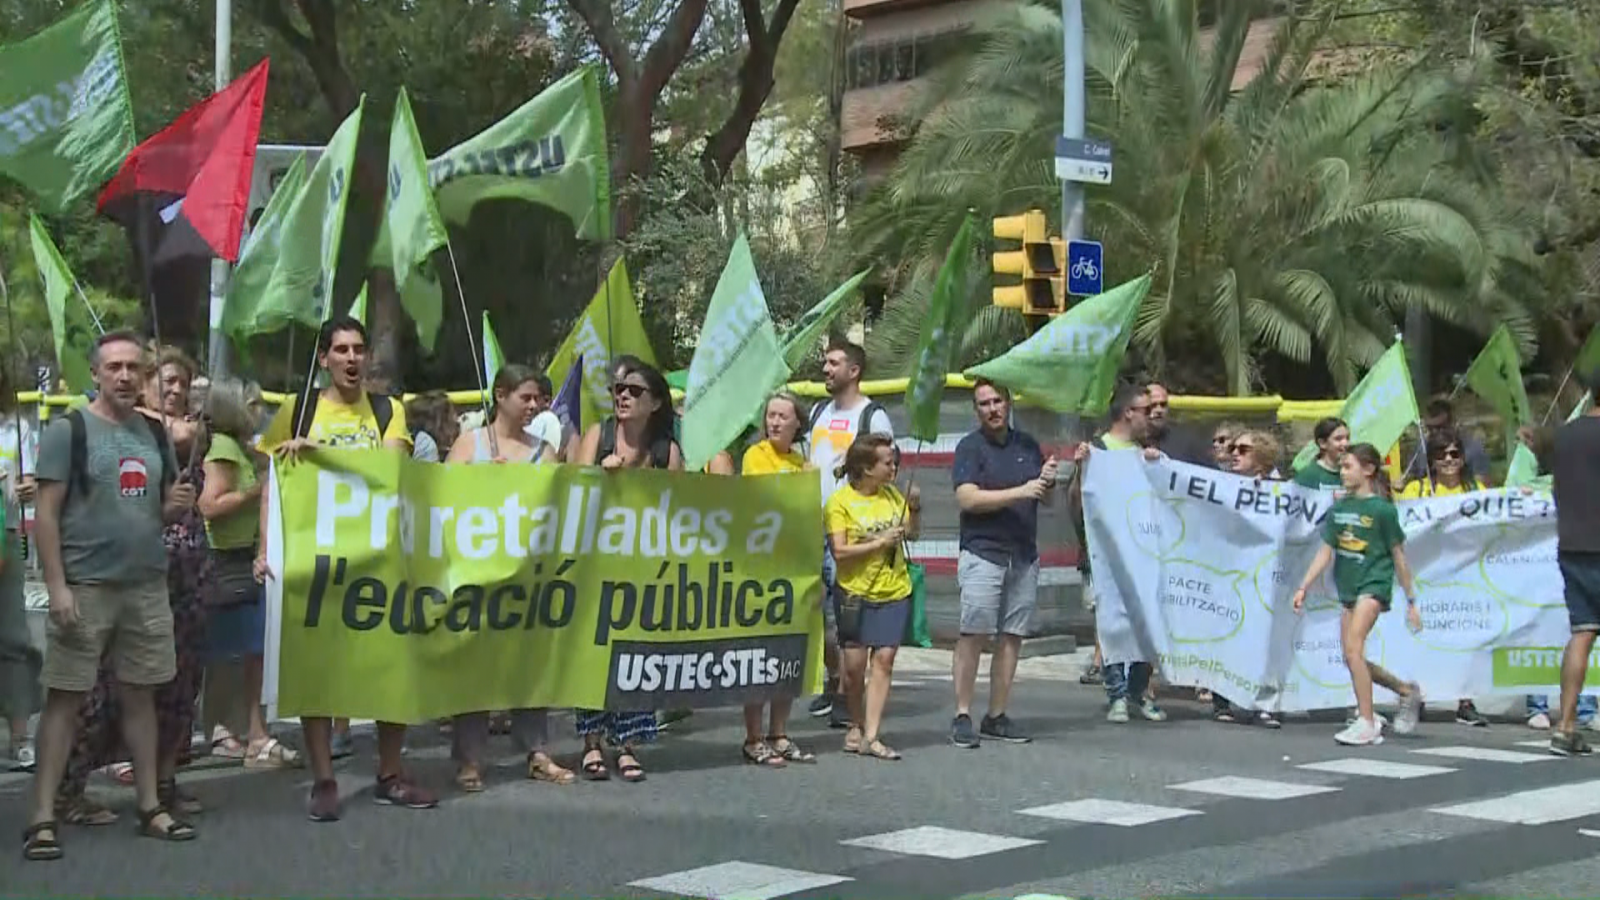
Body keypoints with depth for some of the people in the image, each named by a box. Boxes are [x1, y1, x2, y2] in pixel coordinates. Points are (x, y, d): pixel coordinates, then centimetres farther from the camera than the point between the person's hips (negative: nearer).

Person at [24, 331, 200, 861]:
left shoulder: (156, 434, 12)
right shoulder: (68, 430, -5)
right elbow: (46, 513, -9)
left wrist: (178, 507, -4)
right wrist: (56, 585, -16)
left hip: (147, 585, 5)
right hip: (85, 586, -5)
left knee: (140, 695, 12)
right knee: (65, 698, -3)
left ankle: (150, 806, 20)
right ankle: (42, 818, 1)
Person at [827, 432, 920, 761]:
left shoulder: (892, 494, 8)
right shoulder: (840, 502, -7)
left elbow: (912, 534, 18)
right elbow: (839, 550, -14)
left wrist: (915, 508, 0)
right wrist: (879, 543, -17)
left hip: (894, 591, 3)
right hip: (855, 592, -3)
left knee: (884, 658, -5)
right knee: (854, 662, 1)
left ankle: (871, 736, -5)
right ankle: (856, 725, 24)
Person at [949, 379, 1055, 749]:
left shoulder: (1027, 445, 16)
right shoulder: (970, 447, 0)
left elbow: (1045, 500, 24)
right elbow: (967, 499, -13)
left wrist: (1048, 482, 0)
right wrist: (1020, 492, -18)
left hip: (1024, 556, 5)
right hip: (982, 554, -5)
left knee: (1012, 636, 4)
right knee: (973, 634, -10)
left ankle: (996, 716, 10)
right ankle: (962, 716, -6)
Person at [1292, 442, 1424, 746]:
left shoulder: (1382, 509, -7)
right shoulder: (1339, 507, 9)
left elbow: (1398, 557, -2)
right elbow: (1326, 552, 12)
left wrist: (1411, 601, 1)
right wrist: (1303, 587, 6)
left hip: (1374, 584, -7)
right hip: (1348, 587, 7)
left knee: (1353, 648, -20)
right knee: (1352, 659, 6)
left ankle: (1366, 723, -15)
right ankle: (1407, 691, 28)